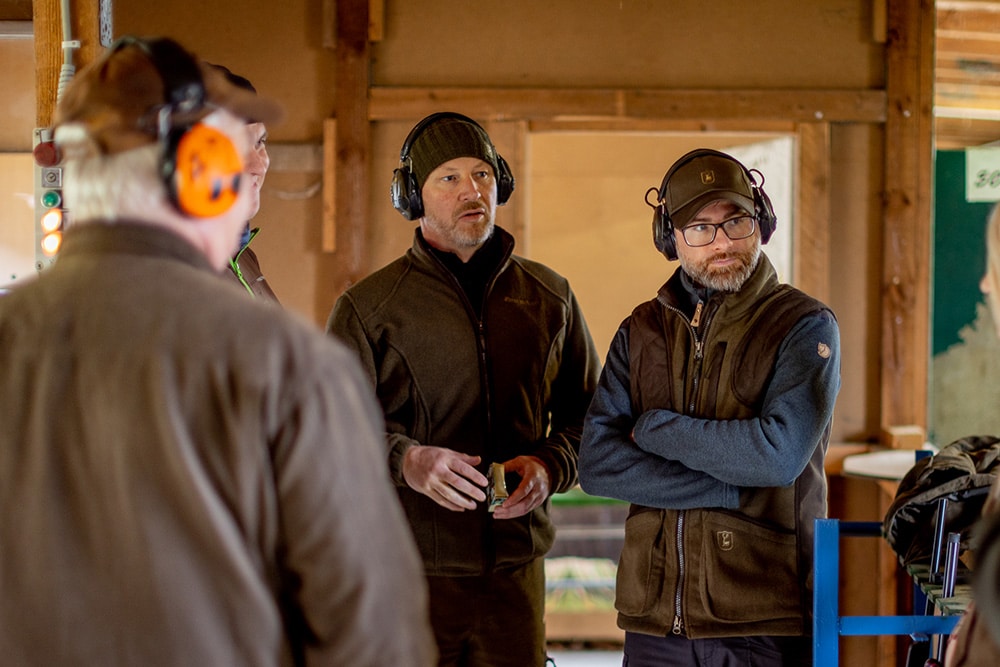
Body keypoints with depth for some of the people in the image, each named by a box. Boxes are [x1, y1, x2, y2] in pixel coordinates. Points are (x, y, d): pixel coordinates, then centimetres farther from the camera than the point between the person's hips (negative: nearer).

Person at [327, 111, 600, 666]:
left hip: (515, 566, 3)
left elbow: (585, 411, 17)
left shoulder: (549, 297, 13)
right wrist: (405, 459, -20)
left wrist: (551, 466, -4)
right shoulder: (369, 305, 2)